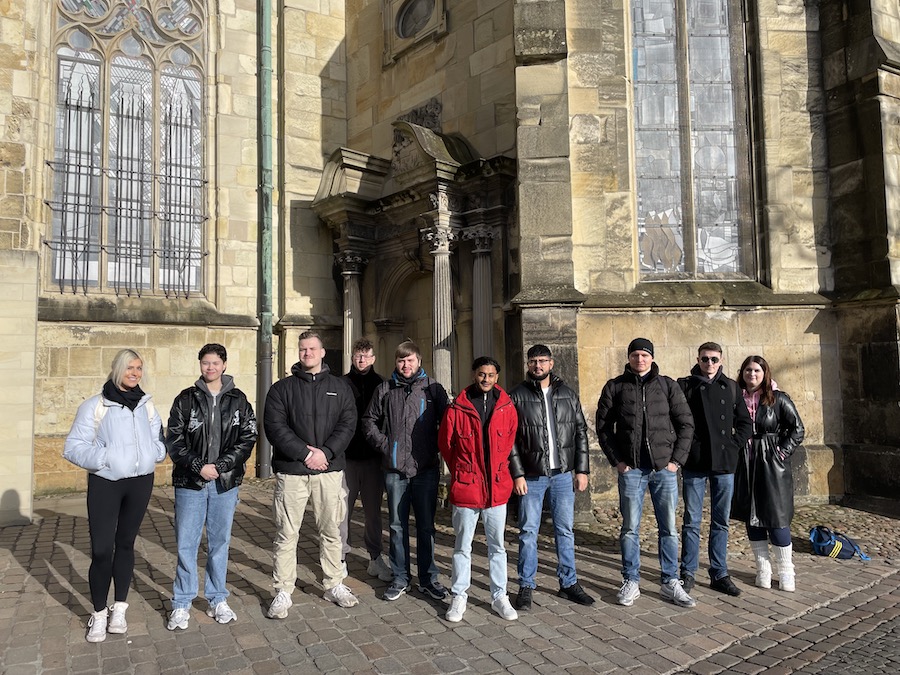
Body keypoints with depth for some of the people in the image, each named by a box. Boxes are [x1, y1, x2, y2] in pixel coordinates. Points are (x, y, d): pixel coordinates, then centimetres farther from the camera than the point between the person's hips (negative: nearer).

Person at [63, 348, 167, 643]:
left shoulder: (147, 405, 5)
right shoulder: (95, 406, -8)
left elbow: (159, 440, 11)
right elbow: (73, 447, -10)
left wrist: (154, 453, -10)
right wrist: (102, 458, -24)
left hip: (140, 482, 3)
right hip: (104, 483, -3)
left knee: (126, 543, 14)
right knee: (101, 550, -4)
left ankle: (119, 608, 27)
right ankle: (99, 614, 17)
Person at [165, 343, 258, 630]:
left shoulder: (238, 400, 3)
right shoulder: (186, 399, 1)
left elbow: (248, 438, -1)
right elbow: (174, 441, -2)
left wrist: (221, 466, -12)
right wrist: (199, 466, -13)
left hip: (226, 482, 1)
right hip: (190, 482, -1)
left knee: (220, 542, 11)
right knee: (186, 543, 4)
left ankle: (218, 599, 25)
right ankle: (182, 603, 19)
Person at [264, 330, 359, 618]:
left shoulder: (339, 386, 9)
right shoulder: (282, 388, 4)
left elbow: (347, 423, 0)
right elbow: (274, 427, -6)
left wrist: (325, 452, -14)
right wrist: (305, 453, -15)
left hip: (329, 470, 2)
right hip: (291, 471, -1)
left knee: (331, 531, 11)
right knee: (286, 534, 3)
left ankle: (334, 585, 25)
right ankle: (283, 593, 15)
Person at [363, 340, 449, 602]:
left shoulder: (433, 389, 1)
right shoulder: (385, 389, 6)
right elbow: (369, 420, 13)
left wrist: (437, 448, -4)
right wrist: (382, 443, 1)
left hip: (426, 469, -1)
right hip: (395, 469, 2)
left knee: (426, 526, 8)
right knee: (398, 526, 10)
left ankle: (428, 578, 20)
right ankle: (400, 578, 22)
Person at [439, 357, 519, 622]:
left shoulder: (507, 407, 0)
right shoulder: (457, 408, -6)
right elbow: (445, 443, 5)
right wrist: (460, 472, 9)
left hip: (497, 487, 2)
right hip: (466, 488, -2)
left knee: (497, 546, 13)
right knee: (463, 546, 10)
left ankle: (499, 596, 26)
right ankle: (458, 596, 24)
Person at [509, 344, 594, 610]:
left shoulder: (568, 395, 7)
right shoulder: (517, 396, -2)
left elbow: (580, 432, 7)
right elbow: (510, 438, -4)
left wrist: (582, 469, 2)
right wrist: (517, 474, -9)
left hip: (563, 474, 2)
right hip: (531, 476, -2)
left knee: (565, 530, 10)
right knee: (528, 532, 4)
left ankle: (569, 583, 23)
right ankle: (526, 586, 16)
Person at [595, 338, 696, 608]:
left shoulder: (667, 385, 5)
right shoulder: (615, 387, 3)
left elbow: (686, 424, 5)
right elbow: (603, 426, 5)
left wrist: (677, 459, -2)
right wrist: (617, 460, -2)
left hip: (664, 467, 1)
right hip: (631, 469, -1)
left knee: (669, 528, 8)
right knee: (630, 529, 6)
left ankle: (670, 583, 21)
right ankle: (631, 582, 18)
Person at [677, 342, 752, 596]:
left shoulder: (731, 387, 10)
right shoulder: (685, 385, 1)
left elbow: (745, 423, 13)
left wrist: (734, 445, 1)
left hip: (724, 463, 3)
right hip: (694, 463, -3)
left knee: (721, 522, 10)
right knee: (692, 522, 3)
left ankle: (719, 574, 20)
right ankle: (687, 573, 13)